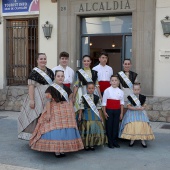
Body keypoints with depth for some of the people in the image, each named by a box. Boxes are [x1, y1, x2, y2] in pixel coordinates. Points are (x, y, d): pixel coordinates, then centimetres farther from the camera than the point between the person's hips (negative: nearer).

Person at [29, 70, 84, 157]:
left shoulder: (67, 88, 9)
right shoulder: (51, 88, -7)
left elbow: (70, 100, 12)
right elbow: (48, 101, -9)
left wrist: (72, 112, 9)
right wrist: (48, 113, -14)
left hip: (67, 112, 5)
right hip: (55, 112, -5)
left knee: (65, 131, 4)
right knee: (55, 131, -6)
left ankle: (63, 149, 13)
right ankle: (56, 150, 2)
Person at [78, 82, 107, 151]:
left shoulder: (96, 98, 5)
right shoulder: (83, 97, 0)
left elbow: (99, 108, 7)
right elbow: (81, 107, 1)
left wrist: (100, 116, 6)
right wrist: (80, 115, -2)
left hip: (95, 115, 2)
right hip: (86, 115, -2)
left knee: (95, 129, 0)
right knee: (87, 129, 0)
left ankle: (92, 144, 12)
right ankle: (86, 145, 11)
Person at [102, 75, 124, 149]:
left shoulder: (120, 91, 4)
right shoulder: (107, 90, -4)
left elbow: (122, 103, 9)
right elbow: (104, 102, -1)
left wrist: (121, 113, 7)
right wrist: (104, 112, -5)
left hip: (117, 111, 2)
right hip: (109, 110, -2)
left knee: (116, 125, 6)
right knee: (109, 125, 2)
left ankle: (114, 140, 18)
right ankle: (110, 142, 12)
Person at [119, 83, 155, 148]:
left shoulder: (142, 97, 6)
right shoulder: (130, 97, -3)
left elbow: (143, 106, 12)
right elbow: (129, 106, -7)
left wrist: (142, 108, -11)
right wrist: (137, 108, -17)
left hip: (141, 113, 2)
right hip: (132, 113, -2)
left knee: (143, 125, -10)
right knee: (132, 125, -13)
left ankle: (143, 140, 1)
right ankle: (132, 140, 3)